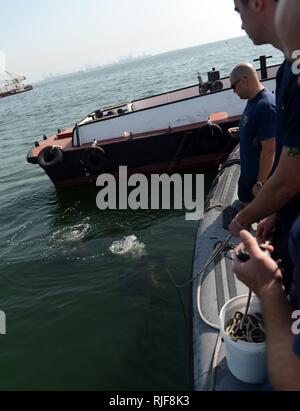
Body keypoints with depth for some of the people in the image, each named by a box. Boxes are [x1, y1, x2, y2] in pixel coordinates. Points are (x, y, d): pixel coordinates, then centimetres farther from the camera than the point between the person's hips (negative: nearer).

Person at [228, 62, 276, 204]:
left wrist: (260, 183, -24)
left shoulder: (266, 106, -26)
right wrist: (240, 132, 9)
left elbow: (269, 149, -27)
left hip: (260, 176, -9)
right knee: (246, 204, 23)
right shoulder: (253, 101, 4)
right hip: (247, 171, 9)